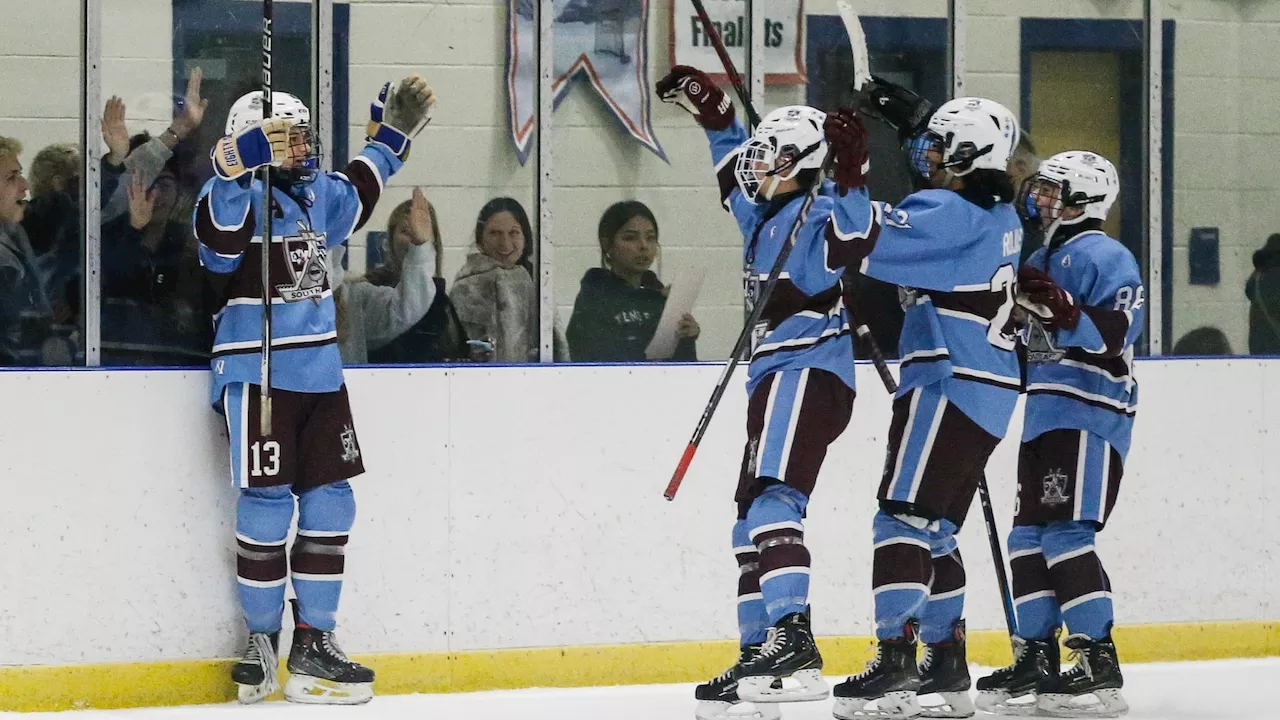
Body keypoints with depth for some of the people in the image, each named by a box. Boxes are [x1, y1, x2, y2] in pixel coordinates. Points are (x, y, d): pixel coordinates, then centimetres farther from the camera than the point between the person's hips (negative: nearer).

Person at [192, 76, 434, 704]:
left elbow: (356, 197, 35)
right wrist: (239, 164, -43)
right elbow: (218, 239, -32)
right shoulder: (239, 196, -10)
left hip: (320, 373, 8)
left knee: (330, 505, 6)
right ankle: (261, 641, 7)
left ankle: (312, 644, 13)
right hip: (257, 376, -8)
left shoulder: (316, 192, 13)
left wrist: (390, 136, 31)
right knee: (267, 508, -6)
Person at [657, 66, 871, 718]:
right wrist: (713, 115, 37)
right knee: (754, 518, 10)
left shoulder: (817, 212, -8)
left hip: (808, 373, -11)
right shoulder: (766, 213, 21)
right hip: (775, 373, 11)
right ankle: (758, 655, 12)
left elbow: (851, 241, -29)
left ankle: (793, 645, -38)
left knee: (772, 500, -26)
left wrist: (850, 177, -40)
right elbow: (739, 175, 41)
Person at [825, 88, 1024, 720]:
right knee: (936, 530, 15)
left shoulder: (950, 214, -15)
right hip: (988, 390, 10)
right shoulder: (998, 212, 13)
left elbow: (868, 241, -22)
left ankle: (895, 662, -20)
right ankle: (947, 668, 16)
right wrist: (909, 123, 31)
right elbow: (942, 174, 35)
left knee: (903, 517, -12)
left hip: (947, 384, -10)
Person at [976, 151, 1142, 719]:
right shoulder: (1043, 260, 21)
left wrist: (1060, 308, -34)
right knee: (1029, 537, 10)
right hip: (1045, 417, 10)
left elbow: (1118, 331, -23)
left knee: (1065, 534, -17)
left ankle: (1100, 666, -17)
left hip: (1090, 418, -10)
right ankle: (1036, 657, 18)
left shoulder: (1105, 257, -9)